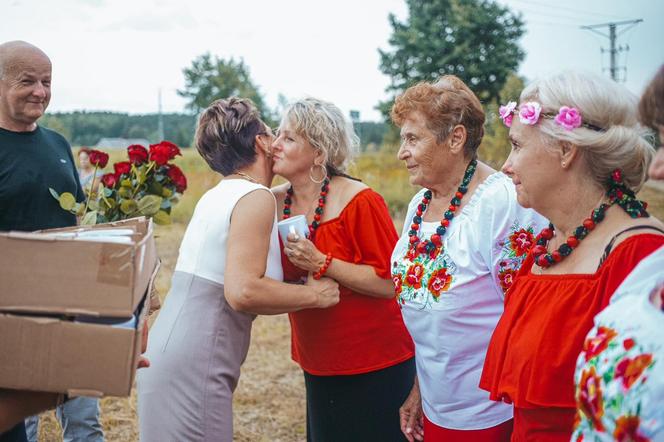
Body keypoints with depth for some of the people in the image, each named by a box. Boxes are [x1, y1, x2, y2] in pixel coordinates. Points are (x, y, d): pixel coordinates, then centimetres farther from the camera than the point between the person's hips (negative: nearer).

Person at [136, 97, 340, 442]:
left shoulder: (220, 195, 12)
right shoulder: (256, 198, -13)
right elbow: (243, 291, -24)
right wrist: (313, 295, -11)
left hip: (170, 353, 9)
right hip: (191, 366, -9)